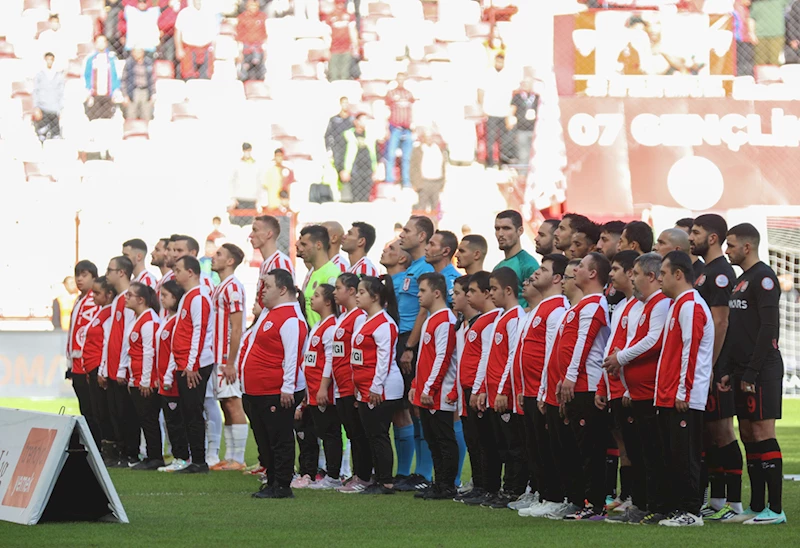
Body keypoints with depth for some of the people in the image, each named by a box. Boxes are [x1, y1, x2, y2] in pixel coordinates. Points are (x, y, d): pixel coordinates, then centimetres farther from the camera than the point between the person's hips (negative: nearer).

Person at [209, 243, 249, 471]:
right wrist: (220, 361, 15)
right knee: (226, 405, 10)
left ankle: (238, 459, -6)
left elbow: (236, 329, -17)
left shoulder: (233, 287, -13)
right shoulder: (220, 288, 17)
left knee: (233, 404, -7)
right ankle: (230, 457, 13)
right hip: (219, 357, 10)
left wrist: (230, 362, -19)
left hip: (228, 358, -10)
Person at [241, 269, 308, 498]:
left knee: (279, 440, -3)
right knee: (265, 441, 14)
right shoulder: (269, 312, 14)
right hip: (256, 392, 10)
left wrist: (288, 389, -23)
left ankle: (282, 486, 1)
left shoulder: (291, 319, -16)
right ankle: (272, 482, 21)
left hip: (276, 394, -10)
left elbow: (293, 356, -21)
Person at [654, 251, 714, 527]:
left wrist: (683, 391, -19)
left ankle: (691, 512, -5)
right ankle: (677, 509, 13)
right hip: (670, 397, 10)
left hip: (684, 399, -10)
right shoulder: (678, 305, 19)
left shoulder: (690, 305, -12)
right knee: (672, 456, 10)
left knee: (685, 457, -8)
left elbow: (690, 351, -18)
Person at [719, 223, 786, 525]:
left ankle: (775, 509, -8)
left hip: (762, 370, -9)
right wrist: (728, 371, 13)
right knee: (748, 435, 9)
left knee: (762, 434, -10)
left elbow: (768, 328, -17)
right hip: (742, 370, 9)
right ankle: (756, 507, 13)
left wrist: (752, 373, -19)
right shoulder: (740, 281, 18)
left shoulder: (763, 277, -11)